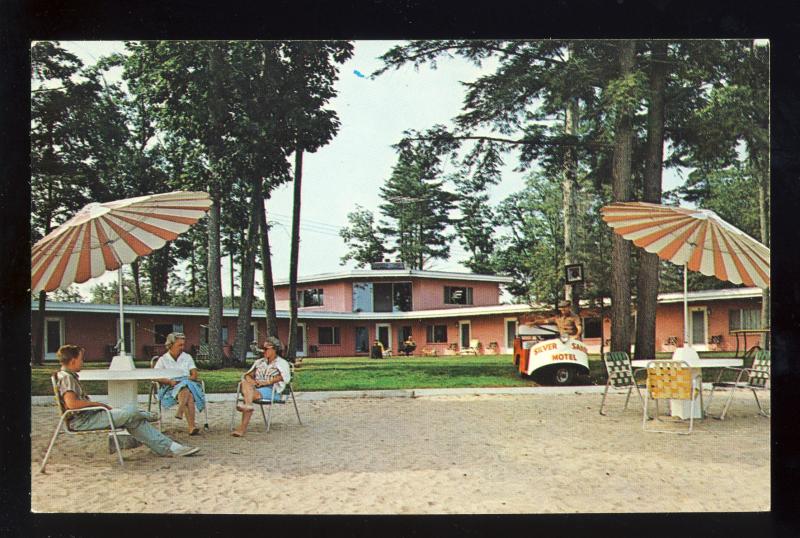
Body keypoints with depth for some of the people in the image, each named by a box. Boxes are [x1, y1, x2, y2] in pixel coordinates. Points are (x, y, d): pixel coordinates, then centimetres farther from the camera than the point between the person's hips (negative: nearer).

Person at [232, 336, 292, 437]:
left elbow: (285, 376, -9)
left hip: (272, 390, -5)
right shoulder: (259, 362, 30)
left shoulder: (282, 363, 11)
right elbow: (248, 375, 23)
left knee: (253, 395, -35)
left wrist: (267, 382, -19)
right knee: (245, 381, -30)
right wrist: (250, 380, -4)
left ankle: (242, 428, -46)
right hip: (255, 388, 5)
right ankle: (248, 404, -58)